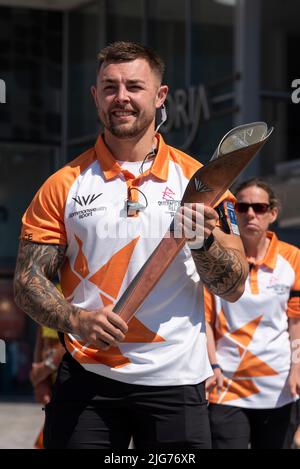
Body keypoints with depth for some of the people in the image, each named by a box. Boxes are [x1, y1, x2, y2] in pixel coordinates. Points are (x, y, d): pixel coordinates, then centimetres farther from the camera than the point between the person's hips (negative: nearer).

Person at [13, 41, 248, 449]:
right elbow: (28, 281, 2)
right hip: (86, 378, 0)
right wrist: (76, 320, -17)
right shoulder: (63, 186, 4)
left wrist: (203, 240, -17)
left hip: (176, 381, 0)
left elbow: (233, 289, 2)